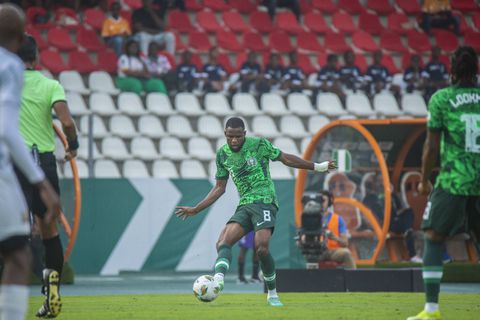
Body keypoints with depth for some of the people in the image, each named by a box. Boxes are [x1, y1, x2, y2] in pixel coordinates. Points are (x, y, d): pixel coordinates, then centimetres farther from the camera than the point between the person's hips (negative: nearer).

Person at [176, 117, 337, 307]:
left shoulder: (259, 144, -3)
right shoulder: (222, 154, 10)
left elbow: (285, 159, 7)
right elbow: (220, 188, 18)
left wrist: (317, 167, 10)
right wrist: (196, 209, 15)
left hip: (264, 201, -5)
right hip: (244, 206, 5)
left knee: (261, 248, -23)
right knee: (223, 242, -20)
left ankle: (272, 294, -5)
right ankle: (218, 280, -43)